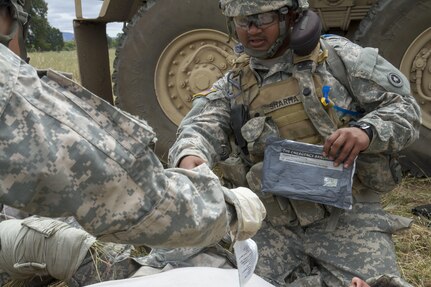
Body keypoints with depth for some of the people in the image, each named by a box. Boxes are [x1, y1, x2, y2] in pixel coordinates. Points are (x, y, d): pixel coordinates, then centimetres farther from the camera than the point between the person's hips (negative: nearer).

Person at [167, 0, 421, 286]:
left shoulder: (337, 55, 2)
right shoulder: (231, 88, 8)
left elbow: (403, 106, 2)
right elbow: (202, 127, -8)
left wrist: (367, 131, -20)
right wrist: (191, 155, -32)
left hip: (346, 215, -2)